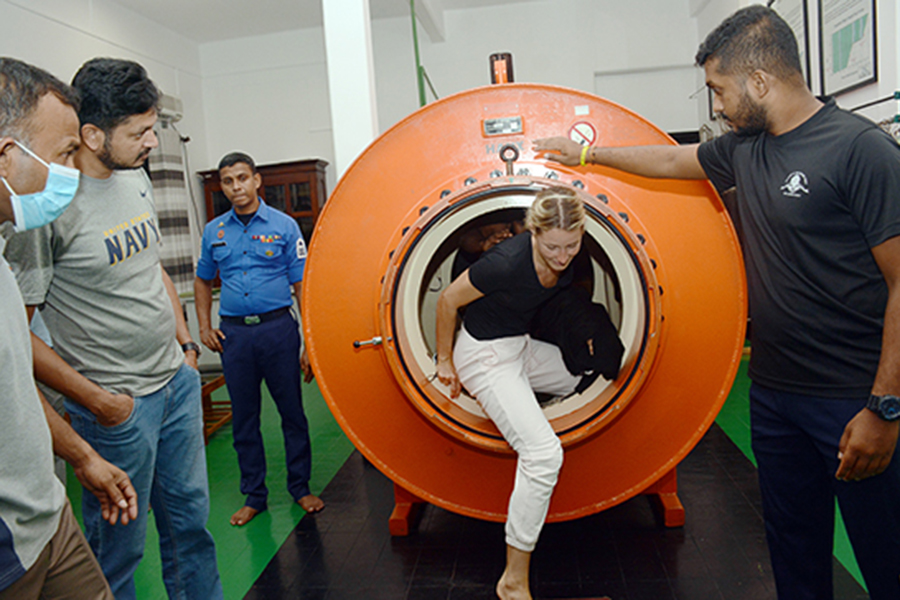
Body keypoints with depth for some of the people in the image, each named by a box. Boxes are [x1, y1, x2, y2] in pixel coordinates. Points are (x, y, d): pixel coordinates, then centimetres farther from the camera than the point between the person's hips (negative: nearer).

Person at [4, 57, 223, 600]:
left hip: (178, 379, 7)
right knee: (120, 544, 10)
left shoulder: (137, 177, 5)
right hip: (118, 403, -7)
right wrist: (96, 400, -14)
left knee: (191, 515, 20)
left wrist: (185, 341, 13)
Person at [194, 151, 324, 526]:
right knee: (244, 417, 9)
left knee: (292, 411, 4)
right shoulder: (214, 231, 9)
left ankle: (300, 488, 21)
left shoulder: (284, 226, 0)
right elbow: (203, 281, 22)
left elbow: (302, 285, -2)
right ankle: (254, 496, 23)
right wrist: (204, 327, 9)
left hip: (278, 327, -3)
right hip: (233, 332, 3)